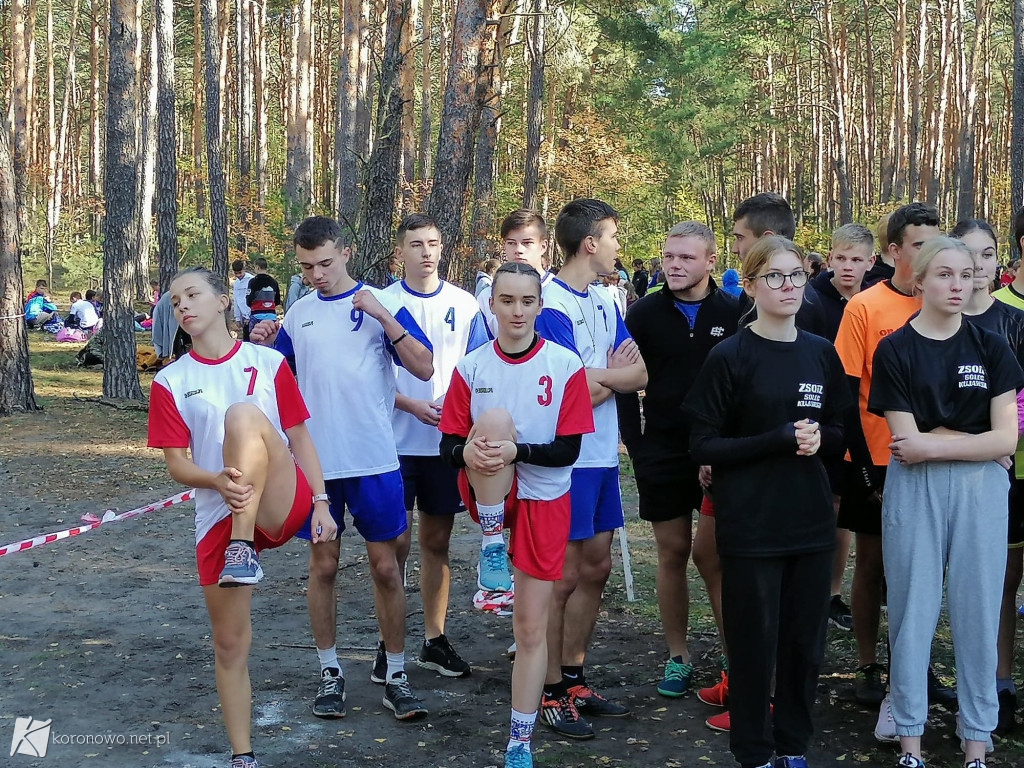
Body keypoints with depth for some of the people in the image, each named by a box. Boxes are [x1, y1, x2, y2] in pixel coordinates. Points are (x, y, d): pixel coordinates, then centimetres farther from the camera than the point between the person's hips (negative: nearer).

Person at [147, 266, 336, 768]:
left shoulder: (268, 363, 4)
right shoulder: (170, 383, 5)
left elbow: (299, 436, 6)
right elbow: (176, 463, 1)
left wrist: (321, 503, -2)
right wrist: (218, 480, -20)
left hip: (283, 503, -2)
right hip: (218, 515, 2)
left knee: (242, 413, -29)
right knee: (229, 641, 3)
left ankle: (244, 551, -30)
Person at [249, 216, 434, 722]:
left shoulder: (381, 305, -2)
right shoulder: (297, 314, 9)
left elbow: (424, 368, -10)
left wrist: (383, 315, -20)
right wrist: (263, 347, -4)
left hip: (373, 460, -3)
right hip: (316, 461, 3)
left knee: (386, 567, 2)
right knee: (323, 565, 9)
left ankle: (394, 674, 14)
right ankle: (329, 672, 21)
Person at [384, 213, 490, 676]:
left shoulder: (464, 304, 6)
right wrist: (412, 405, -16)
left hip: (448, 441, 2)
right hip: (398, 441, -2)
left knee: (437, 541, 10)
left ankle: (435, 638, 20)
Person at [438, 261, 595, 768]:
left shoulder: (565, 366, -6)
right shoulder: (471, 367, -1)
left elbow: (569, 449, -9)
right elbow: (449, 446, -2)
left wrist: (517, 451, -26)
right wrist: (468, 451, -26)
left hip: (543, 499, 0)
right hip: (487, 493, 0)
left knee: (531, 627, 1)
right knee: (496, 417, -29)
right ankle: (491, 541, -18)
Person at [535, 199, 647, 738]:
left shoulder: (605, 302, 11)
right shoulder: (551, 305, -15)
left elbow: (638, 375, 2)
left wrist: (597, 377, -13)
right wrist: (614, 374, -4)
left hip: (603, 453, 8)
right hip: (567, 457, -8)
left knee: (595, 568, 13)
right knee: (564, 576, -1)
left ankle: (574, 678, 25)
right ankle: (552, 694, 11)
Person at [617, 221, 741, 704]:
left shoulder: (733, 314, -2)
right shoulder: (644, 314, 1)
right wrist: (637, 448, -3)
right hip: (662, 455, 2)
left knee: (711, 556, -4)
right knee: (672, 554, 8)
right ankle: (678, 657, 18)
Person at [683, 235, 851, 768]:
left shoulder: (822, 354, 7)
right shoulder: (730, 357, -7)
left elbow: (840, 435, 14)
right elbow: (703, 447, -9)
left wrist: (819, 439, -9)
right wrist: (779, 439, -19)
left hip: (811, 520, 4)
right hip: (750, 523, -4)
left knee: (805, 640, 10)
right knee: (754, 642, 3)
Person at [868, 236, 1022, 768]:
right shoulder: (894, 350, -2)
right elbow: (907, 439, -9)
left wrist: (931, 446, -11)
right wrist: (981, 444, -10)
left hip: (981, 491, 1)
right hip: (914, 490, -1)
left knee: (977, 610, 5)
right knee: (912, 610, 5)